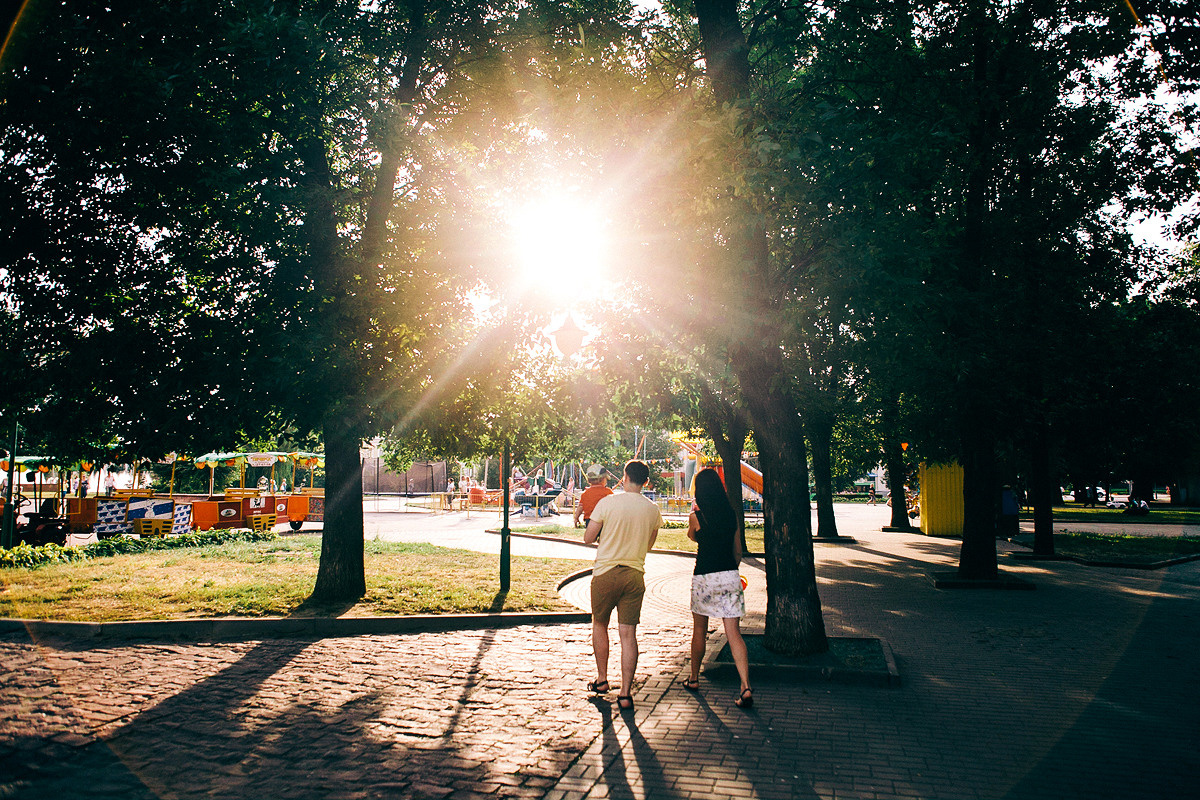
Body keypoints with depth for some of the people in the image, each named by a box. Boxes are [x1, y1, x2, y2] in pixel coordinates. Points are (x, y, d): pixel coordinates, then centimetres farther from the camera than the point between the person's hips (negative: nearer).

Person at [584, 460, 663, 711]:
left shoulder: (607, 503, -9)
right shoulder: (653, 510, 1)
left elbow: (588, 538, -2)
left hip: (606, 571, -2)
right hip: (635, 575, 2)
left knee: (599, 625, 19)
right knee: (628, 634, 3)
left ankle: (601, 680, 28)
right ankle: (625, 694, 1)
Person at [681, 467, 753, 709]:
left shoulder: (696, 517, -8)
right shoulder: (732, 515, 4)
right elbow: (738, 552, 12)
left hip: (704, 577, -3)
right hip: (730, 576, 3)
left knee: (699, 630, 16)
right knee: (734, 633, 1)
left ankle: (694, 679, 30)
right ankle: (746, 687, -10)